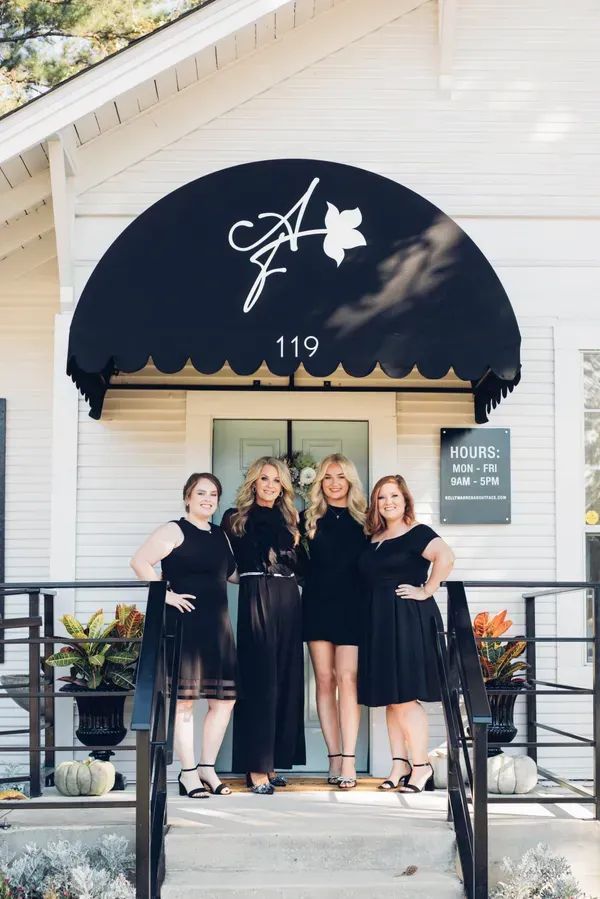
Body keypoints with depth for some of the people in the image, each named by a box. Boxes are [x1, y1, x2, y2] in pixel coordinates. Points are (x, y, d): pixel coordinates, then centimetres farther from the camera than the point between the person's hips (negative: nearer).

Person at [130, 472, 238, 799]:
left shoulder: (221, 536, 17)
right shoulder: (174, 530, -4)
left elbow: (233, 574, 23)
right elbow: (140, 562, -13)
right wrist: (166, 594, -15)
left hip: (218, 625, 7)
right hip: (185, 623, -7)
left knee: (224, 699, 7)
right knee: (184, 699, -3)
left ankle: (207, 768, 18)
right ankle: (188, 773, 3)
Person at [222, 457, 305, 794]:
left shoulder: (288, 520, 17)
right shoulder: (237, 519, 5)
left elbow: (300, 563, 14)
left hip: (289, 601, 5)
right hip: (256, 599, -5)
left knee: (287, 682, 4)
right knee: (260, 681, -7)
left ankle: (271, 763, 12)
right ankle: (256, 767, -5)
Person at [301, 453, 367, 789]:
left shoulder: (363, 521, 7)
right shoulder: (308, 519, 9)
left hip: (351, 607, -1)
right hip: (318, 606, 2)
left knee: (347, 679, -10)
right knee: (325, 680, 2)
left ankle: (349, 761, -11)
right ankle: (335, 758, 6)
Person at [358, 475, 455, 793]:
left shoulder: (416, 534, -8)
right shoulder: (374, 539, 14)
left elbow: (446, 557, -24)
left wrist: (426, 591, -19)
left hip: (409, 620, -8)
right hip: (380, 622, 8)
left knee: (404, 697, -8)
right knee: (390, 697, 8)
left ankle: (421, 766, 0)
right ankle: (399, 764, 13)